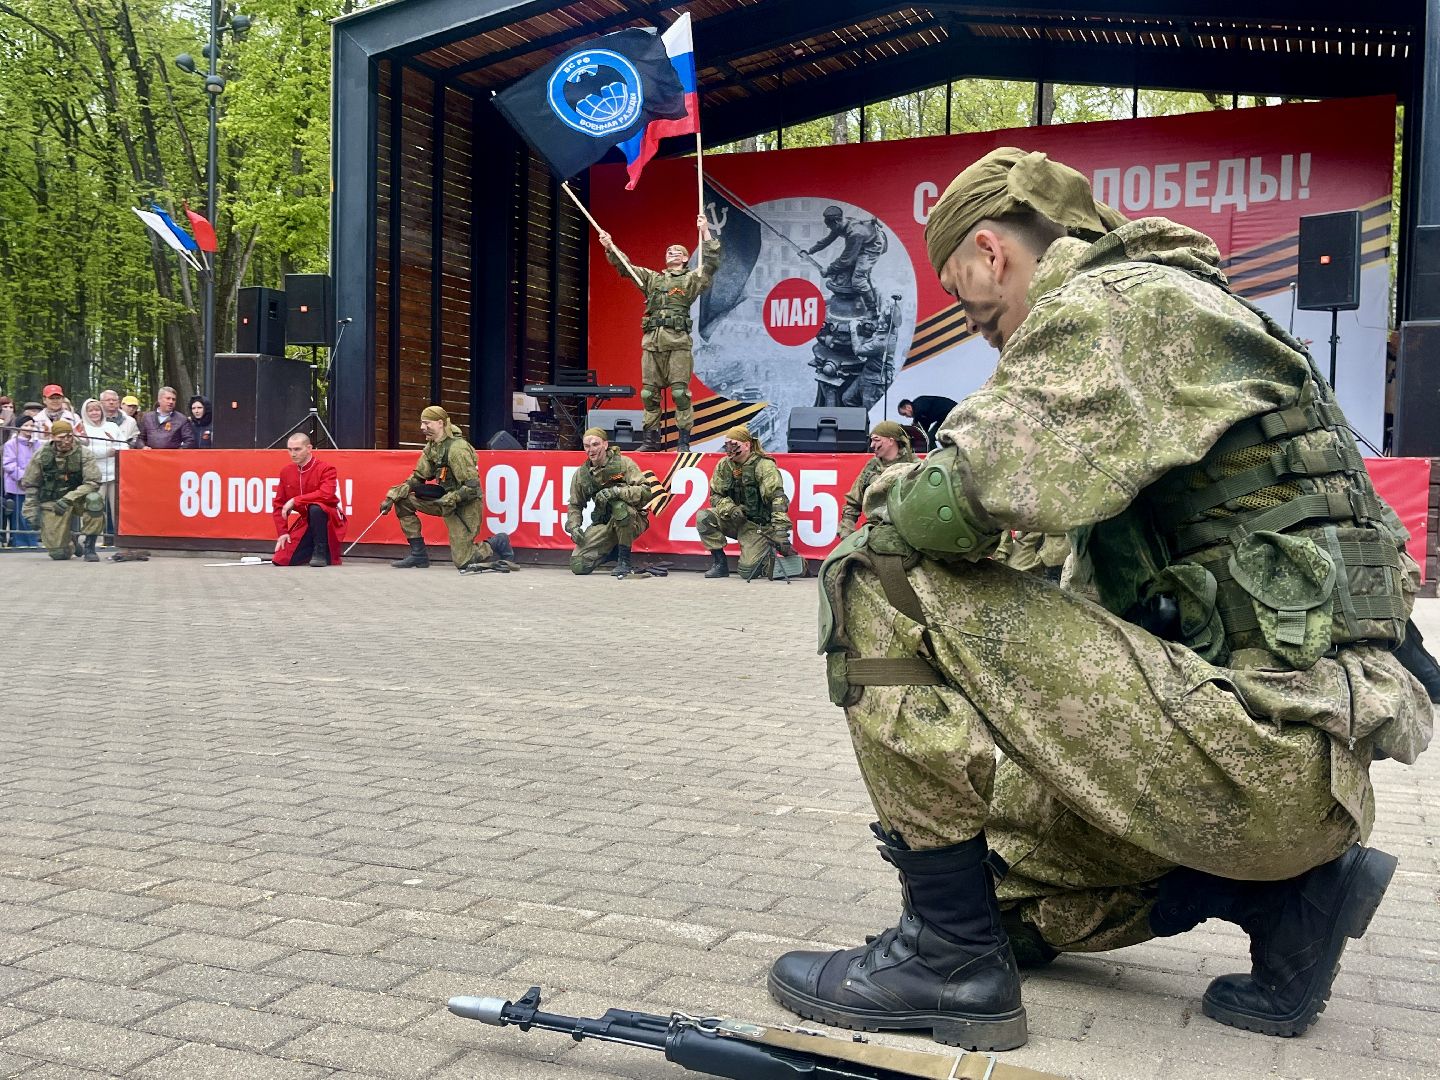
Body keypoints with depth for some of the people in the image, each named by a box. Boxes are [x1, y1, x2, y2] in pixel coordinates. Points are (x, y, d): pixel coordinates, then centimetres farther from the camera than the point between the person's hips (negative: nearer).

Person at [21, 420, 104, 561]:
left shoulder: (84, 453, -8)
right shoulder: (41, 455, -3)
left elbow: (93, 482, -15)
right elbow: (29, 485, 7)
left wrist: (68, 499, -25)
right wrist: (32, 511, 1)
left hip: (77, 499, 0)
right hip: (52, 503, 1)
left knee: (94, 499, -37)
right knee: (59, 554, -8)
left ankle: (89, 547, -20)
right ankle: (71, 542, 34)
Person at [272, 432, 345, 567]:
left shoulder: (326, 468, -11)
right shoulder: (286, 472, 5)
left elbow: (326, 495, -29)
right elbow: (278, 505, 8)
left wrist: (295, 500, -26)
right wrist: (282, 533, -2)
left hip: (329, 520, -5)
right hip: (304, 523, 5)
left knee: (315, 508, -39)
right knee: (281, 561, -10)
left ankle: (321, 552, -21)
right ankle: (311, 552, 19)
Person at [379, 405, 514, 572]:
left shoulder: (457, 449, -22)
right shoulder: (431, 447, 3)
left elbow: (472, 487, -24)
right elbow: (417, 478, 7)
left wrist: (448, 501, -29)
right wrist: (391, 497, -3)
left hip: (466, 505, -8)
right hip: (447, 498, 8)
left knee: (462, 561, -14)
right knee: (403, 500, -1)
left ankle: (498, 544, 12)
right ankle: (419, 554, 4)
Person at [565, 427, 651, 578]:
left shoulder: (623, 463, -9)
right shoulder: (581, 474, 5)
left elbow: (646, 492, -18)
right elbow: (575, 505, 14)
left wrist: (616, 491, -31)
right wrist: (573, 526, -5)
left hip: (633, 522, -4)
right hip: (603, 524, 4)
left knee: (619, 505, -39)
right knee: (578, 566, -14)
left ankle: (624, 560, -21)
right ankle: (612, 550, 15)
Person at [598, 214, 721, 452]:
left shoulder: (691, 279, 12)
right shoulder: (651, 278, 23)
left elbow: (711, 263, -1)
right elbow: (625, 267, 20)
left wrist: (705, 232, -6)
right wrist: (610, 248, 6)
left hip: (678, 342, -4)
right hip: (651, 342, 4)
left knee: (680, 392, -9)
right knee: (649, 392, 3)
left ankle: (684, 441, -5)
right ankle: (651, 440, 10)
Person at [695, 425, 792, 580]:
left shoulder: (764, 465, -16)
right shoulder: (724, 465, 1)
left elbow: (778, 498, -26)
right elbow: (715, 496, 5)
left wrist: (780, 531, -38)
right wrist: (730, 508, -19)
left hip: (759, 525, -5)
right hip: (735, 520, 5)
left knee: (748, 571, -18)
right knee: (703, 518, -22)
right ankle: (719, 563, -8)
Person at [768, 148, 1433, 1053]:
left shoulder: (1114, 301, -9)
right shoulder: (1164, 316, 22)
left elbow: (963, 501, -24)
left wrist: (893, 503, -2)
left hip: (1259, 735, -10)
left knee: (883, 587, -14)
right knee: (1001, 872, 22)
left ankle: (952, 957, -7)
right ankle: (1283, 888, 14)